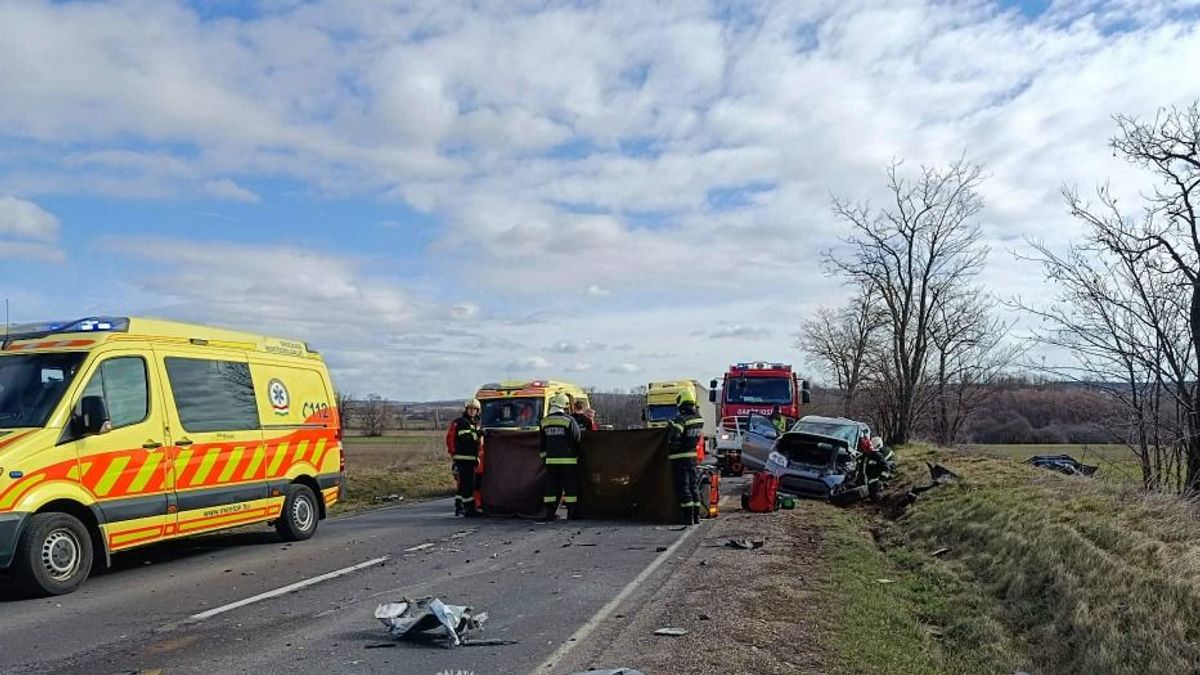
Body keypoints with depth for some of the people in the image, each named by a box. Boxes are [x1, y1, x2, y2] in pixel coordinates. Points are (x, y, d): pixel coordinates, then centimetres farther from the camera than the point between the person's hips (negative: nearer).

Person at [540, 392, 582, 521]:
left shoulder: (545, 421, 8)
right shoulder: (569, 420, -8)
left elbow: (542, 442, 14)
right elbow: (578, 437, -9)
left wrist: (544, 456, 22)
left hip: (551, 459, 4)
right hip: (568, 460, -4)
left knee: (552, 486, 9)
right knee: (570, 486, 3)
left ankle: (549, 512, 9)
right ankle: (571, 512, 5)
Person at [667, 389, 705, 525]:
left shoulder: (681, 419, -19)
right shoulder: (699, 418, 5)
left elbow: (673, 437, -31)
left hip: (680, 458, -7)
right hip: (693, 456, 7)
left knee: (683, 488, -2)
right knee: (694, 486, 15)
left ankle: (688, 517, -1)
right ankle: (696, 515, 20)